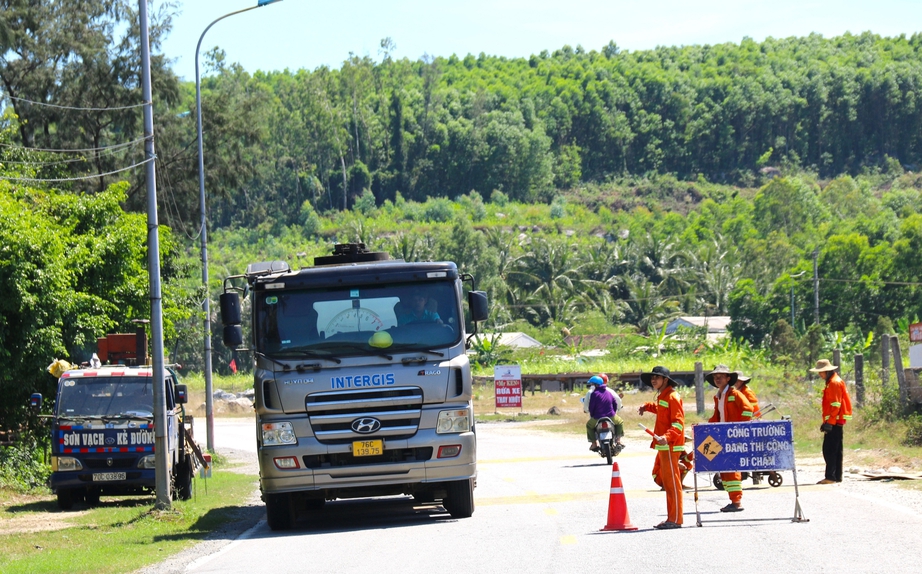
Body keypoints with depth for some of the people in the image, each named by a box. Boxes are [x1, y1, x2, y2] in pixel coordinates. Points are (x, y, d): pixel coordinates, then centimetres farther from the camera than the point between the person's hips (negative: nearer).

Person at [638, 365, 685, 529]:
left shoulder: (672, 397, -13)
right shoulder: (662, 397, 18)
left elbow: (678, 423, -21)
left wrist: (667, 437, -33)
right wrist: (647, 407, 30)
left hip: (670, 446, -11)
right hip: (663, 446, 11)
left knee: (672, 482, -8)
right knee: (667, 482, 14)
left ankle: (675, 519, -7)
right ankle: (671, 518, 19)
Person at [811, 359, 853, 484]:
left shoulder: (835, 383, -13)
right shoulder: (831, 382, 19)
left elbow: (836, 405, -19)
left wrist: (830, 422, -21)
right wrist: (826, 421, 23)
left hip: (834, 422, -11)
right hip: (836, 422, 11)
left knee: (829, 450, -12)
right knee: (835, 451, 12)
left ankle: (830, 477, -14)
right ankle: (837, 477, 15)